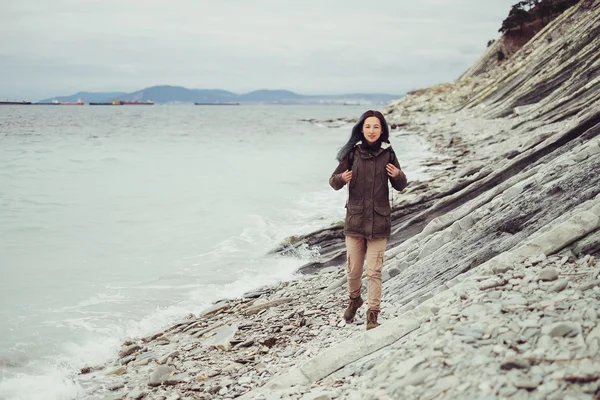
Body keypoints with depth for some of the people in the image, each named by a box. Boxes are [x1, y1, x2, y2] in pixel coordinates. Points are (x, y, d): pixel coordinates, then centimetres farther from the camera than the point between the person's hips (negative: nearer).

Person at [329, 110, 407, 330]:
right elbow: (333, 181, 1)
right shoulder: (352, 153, -4)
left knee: (374, 271, -1)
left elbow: (400, 186, 7)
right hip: (355, 219, 1)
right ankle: (354, 299, 39)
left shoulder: (387, 154, -2)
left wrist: (398, 176, -16)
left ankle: (373, 314, 8)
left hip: (378, 221, 0)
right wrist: (342, 178, -22)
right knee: (353, 269, 12)